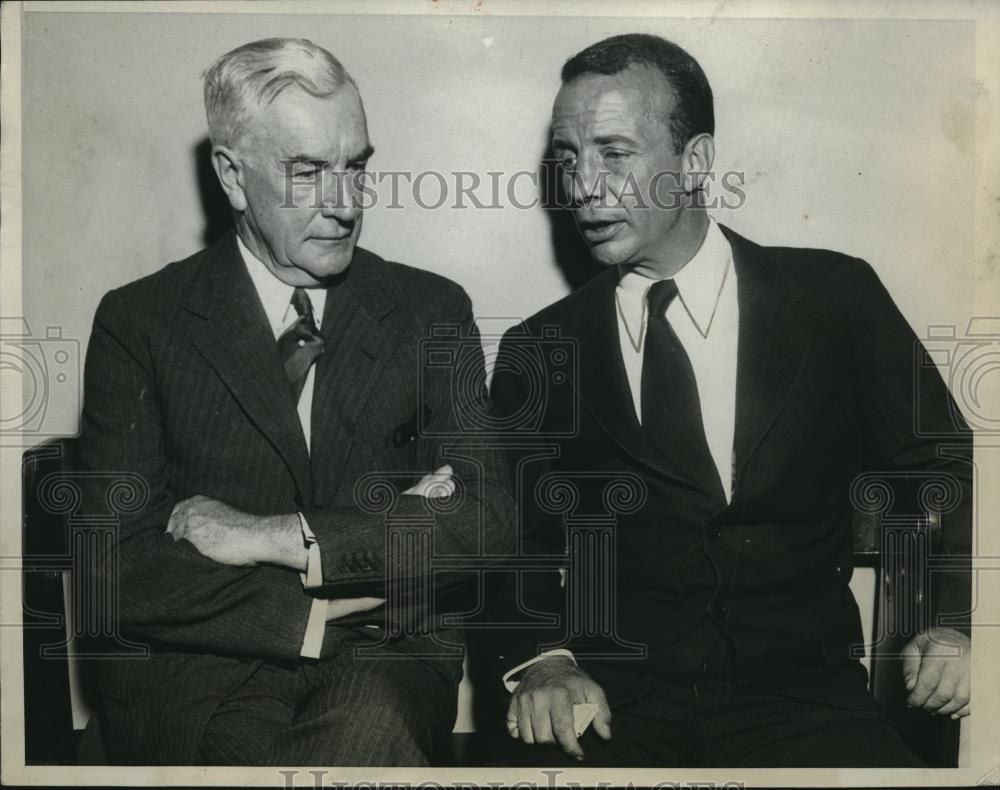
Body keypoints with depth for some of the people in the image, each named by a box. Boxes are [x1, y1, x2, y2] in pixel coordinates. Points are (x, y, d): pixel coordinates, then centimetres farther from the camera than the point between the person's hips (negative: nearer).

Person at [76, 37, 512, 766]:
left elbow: (487, 526, -4)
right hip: (195, 670, -1)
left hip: (382, 661, 1)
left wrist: (276, 537, -14)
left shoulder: (431, 312, 7)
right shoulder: (139, 322, 2)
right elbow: (119, 569, -7)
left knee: (366, 729, -33)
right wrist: (381, 540, -13)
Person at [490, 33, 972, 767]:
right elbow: (512, 540, 6)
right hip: (609, 703, 1)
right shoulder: (537, 353, 6)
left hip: (800, 699, 0)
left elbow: (943, 472, 6)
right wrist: (543, 658, -14)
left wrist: (956, 620, -12)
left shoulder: (834, 298, 4)